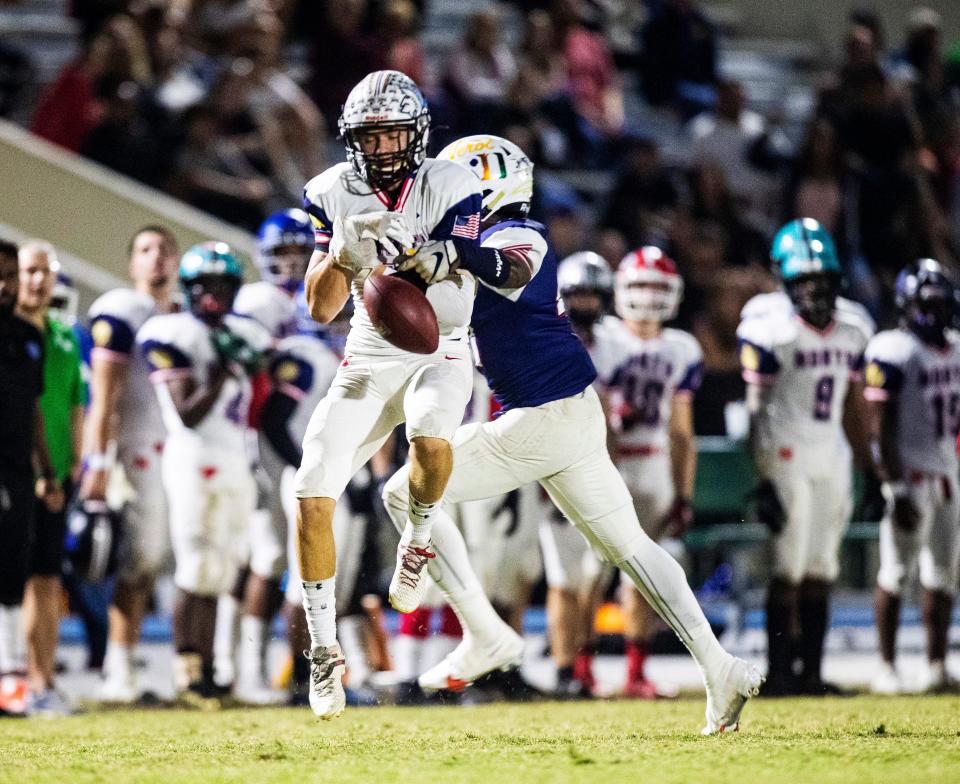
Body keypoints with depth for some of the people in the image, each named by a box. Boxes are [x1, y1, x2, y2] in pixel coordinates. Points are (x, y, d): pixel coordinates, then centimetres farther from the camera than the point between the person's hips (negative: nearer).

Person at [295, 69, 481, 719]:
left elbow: (457, 305, -19)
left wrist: (407, 257, -37)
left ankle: (420, 541, -4)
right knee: (313, 497, -9)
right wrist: (343, 249, -25)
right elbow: (322, 310, -7)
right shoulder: (335, 195, -4)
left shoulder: (450, 190, -12)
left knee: (431, 433, -37)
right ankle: (325, 651, 7)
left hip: (439, 352, -3)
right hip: (369, 358, 3)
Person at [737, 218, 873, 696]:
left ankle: (811, 670, 10)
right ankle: (779, 670, -2)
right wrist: (762, 480, -15)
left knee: (820, 571, 7)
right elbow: (755, 410, -10)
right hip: (786, 458, -6)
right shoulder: (771, 333, -10)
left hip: (832, 458, 6)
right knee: (788, 570, -7)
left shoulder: (852, 333, 11)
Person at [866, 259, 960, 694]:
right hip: (911, 475, -7)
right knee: (896, 572, -4)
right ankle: (886, 667, 1)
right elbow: (881, 428, -13)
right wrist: (897, 490, -17)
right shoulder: (893, 352, -11)